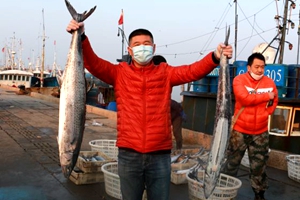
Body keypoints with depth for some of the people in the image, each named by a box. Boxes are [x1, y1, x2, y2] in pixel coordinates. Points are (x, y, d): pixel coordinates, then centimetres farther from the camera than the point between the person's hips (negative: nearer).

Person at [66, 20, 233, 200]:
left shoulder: (165, 73, 4)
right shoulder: (120, 73, 4)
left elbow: (193, 71, -9)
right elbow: (93, 63, -8)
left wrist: (215, 57, -27)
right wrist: (81, 37, -24)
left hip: (160, 154, 0)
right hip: (129, 154, 0)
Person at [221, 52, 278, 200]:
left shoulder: (269, 82, 2)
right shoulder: (239, 80, -9)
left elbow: (274, 102, 9)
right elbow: (245, 98, -22)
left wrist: (263, 115, -7)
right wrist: (266, 96, -12)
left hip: (260, 132, 3)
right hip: (240, 130, -2)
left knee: (259, 165, 12)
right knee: (232, 162, 9)